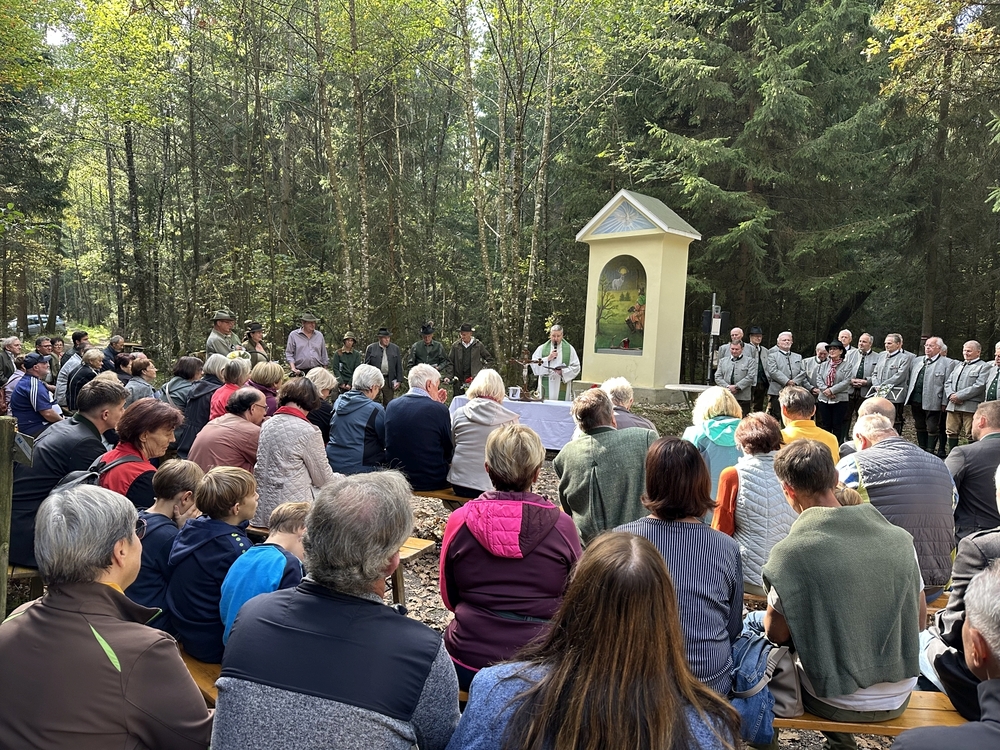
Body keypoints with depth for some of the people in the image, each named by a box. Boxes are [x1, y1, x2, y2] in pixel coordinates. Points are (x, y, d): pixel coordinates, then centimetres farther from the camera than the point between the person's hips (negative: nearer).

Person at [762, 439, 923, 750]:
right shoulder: (900, 538, -8)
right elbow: (919, 621, 4)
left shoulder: (790, 552, -22)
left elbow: (777, 634, -11)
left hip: (837, 702, -4)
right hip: (898, 700, 4)